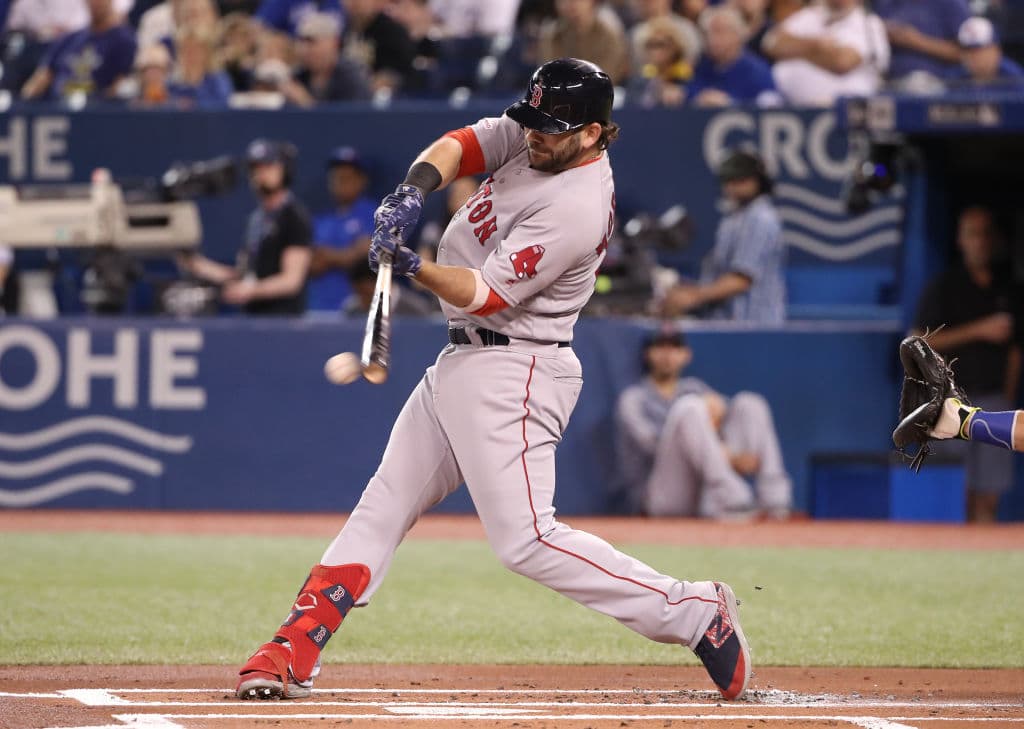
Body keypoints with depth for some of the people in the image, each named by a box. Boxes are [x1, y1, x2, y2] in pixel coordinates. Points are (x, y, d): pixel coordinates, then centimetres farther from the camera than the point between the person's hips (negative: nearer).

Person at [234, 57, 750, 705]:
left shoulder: (576, 210, -22)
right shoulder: (532, 137, 3)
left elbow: (484, 294, -24)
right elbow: (458, 147, -1)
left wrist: (412, 266, -38)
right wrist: (416, 189, -22)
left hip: (511, 375, -9)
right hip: (460, 361, 10)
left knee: (525, 539, -16)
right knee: (383, 506, 7)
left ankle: (695, 613, -10)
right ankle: (292, 654, 8)